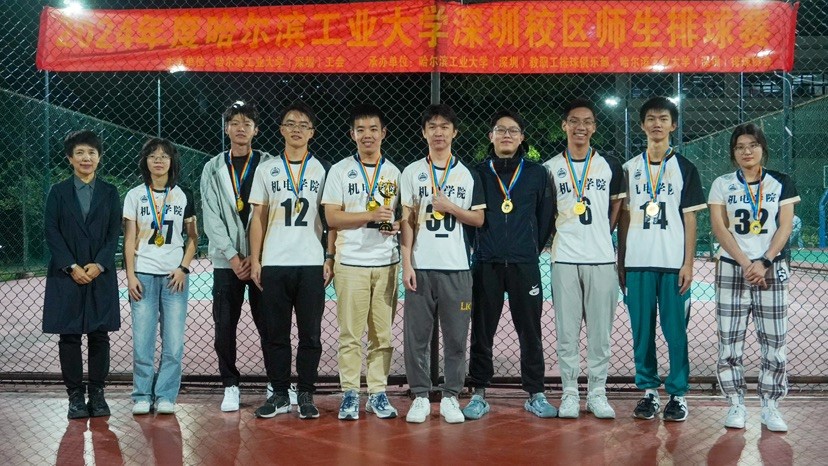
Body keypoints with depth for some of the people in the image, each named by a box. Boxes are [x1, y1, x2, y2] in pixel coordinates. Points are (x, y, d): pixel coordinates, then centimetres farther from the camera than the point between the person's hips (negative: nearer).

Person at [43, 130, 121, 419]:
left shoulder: (109, 193, 7)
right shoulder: (58, 192, 5)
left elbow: (114, 233, 3)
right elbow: (52, 233, 0)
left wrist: (99, 265, -10)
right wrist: (72, 267, -10)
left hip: (101, 274, 1)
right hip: (66, 274, 0)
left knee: (99, 335, 3)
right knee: (69, 336, 1)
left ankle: (97, 394, 12)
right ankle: (75, 396, 8)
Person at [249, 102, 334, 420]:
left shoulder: (323, 171, 7)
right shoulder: (266, 170, 9)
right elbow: (258, 218, 9)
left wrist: (330, 258, -2)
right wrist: (255, 260, 2)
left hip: (311, 263, -1)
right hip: (274, 263, 1)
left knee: (310, 334, 2)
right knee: (275, 333, 5)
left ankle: (306, 395, 12)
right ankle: (279, 394, 15)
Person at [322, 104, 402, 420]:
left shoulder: (394, 172, 12)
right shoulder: (340, 171, 4)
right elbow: (332, 217, -3)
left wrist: (396, 225, -8)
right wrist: (371, 216, -16)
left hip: (386, 262, 2)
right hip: (351, 262, -2)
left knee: (382, 333, 5)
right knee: (350, 333, -1)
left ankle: (377, 394, 13)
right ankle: (350, 394, 8)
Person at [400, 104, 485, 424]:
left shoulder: (468, 175, 9)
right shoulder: (412, 172, 8)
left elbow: (479, 219, 8)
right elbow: (407, 221, 4)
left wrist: (450, 207, -8)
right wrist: (406, 263, -3)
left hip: (456, 266, 1)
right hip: (421, 266, 0)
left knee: (456, 336, 2)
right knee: (417, 334, 1)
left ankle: (450, 397, 13)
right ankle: (420, 397, 11)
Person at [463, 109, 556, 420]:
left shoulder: (536, 173, 8)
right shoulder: (477, 173, 7)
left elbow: (545, 218, 11)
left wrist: (534, 248, 7)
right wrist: (474, 247, 5)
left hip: (524, 265, 0)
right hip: (485, 265, 0)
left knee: (530, 331, 3)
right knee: (482, 332, 4)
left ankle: (535, 394, 14)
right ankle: (479, 394, 13)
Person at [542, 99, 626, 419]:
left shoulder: (609, 165, 7)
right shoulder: (550, 168, 5)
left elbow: (617, 205, 16)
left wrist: (604, 233, 7)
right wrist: (559, 233, 3)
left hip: (601, 257, 1)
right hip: (564, 259, 0)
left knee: (600, 330, 3)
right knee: (567, 330, 2)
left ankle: (597, 393, 13)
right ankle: (569, 393, 11)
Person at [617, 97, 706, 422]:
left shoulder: (685, 169, 5)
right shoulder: (629, 169, 11)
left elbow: (690, 219, 2)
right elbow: (623, 218, 12)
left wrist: (688, 264, -6)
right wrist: (620, 262, 7)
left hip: (673, 264, -2)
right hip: (637, 263, 2)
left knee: (676, 330, -1)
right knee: (642, 330, 5)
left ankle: (678, 394, 8)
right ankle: (649, 391, 15)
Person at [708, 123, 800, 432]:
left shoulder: (781, 183, 5)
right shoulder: (722, 185, 5)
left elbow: (785, 227, -1)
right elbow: (719, 227, -3)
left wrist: (764, 262, -13)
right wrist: (745, 264, -14)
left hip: (772, 269, 0)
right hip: (731, 270, 0)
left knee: (774, 340, 0)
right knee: (729, 339, -1)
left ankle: (770, 406, 10)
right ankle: (736, 404, 8)